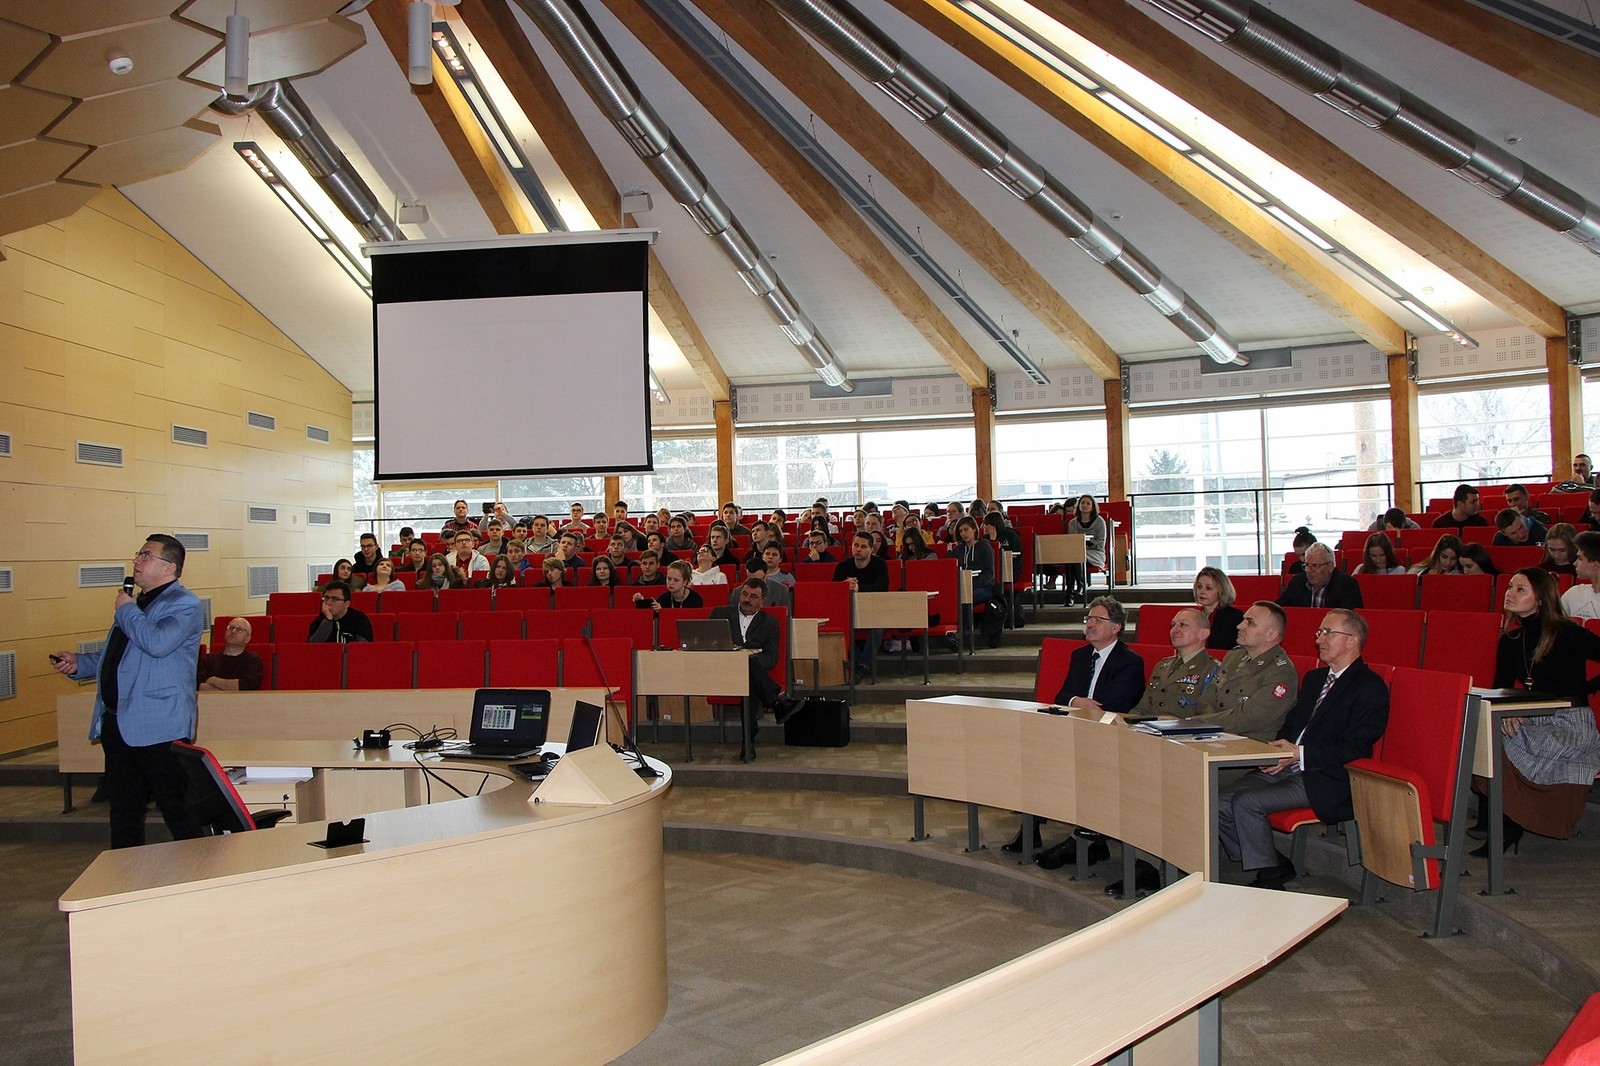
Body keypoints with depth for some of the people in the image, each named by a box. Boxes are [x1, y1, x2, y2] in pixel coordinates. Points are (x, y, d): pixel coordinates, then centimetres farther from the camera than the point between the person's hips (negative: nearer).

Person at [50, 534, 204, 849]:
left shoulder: (184, 604, -11)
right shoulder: (137, 603, 18)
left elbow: (158, 643, -30)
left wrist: (126, 611, -13)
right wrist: (79, 662, 14)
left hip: (159, 728, -9)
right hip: (118, 725, 9)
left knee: (177, 811, -3)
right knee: (123, 810, 17)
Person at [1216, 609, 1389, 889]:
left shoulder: (1371, 687, -6)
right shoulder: (1314, 678, 22)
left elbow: (1356, 748, -15)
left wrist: (1300, 754, -21)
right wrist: (1277, 750, 0)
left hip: (1325, 780, -8)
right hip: (1286, 767, 8)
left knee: (1246, 803, -26)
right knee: (1220, 803, -12)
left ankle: (1270, 880, -7)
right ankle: (1277, 865, 4)